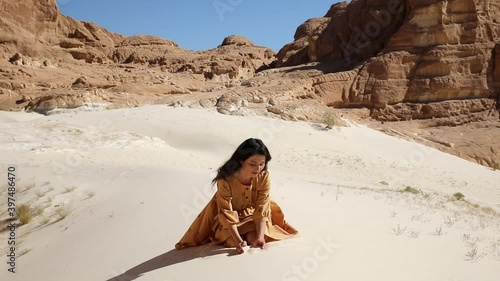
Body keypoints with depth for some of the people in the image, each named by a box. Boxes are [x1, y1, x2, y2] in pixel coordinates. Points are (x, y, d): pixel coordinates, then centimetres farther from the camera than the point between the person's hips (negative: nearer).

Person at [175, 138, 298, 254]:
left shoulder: (264, 177, -26)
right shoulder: (226, 180, -34)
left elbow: (261, 210, -22)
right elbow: (227, 213, -29)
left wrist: (260, 237, -34)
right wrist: (238, 241, -36)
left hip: (251, 213, 2)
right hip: (229, 213, -1)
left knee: (254, 239, -21)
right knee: (233, 242, -22)